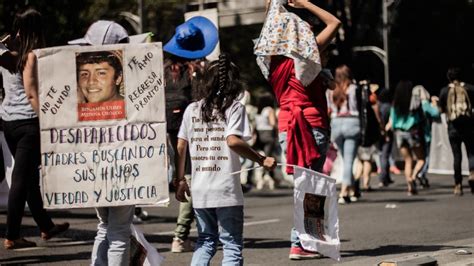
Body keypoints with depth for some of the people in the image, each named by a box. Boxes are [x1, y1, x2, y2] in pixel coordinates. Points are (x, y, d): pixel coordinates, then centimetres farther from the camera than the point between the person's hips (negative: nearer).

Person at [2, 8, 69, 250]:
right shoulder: (31, 56, -10)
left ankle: (46, 226, 29)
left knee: (30, 176, 17)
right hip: (28, 121, -7)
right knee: (22, 179, -4)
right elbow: (31, 93, -15)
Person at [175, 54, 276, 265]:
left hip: (200, 190, 4)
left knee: (205, 240, 18)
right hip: (226, 190, -4)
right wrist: (262, 160, -12)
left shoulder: (192, 109, 8)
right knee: (232, 244, 4)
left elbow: (181, 146, 7)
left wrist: (181, 180, 14)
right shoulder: (234, 107, -5)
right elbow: (233, 141, -18)